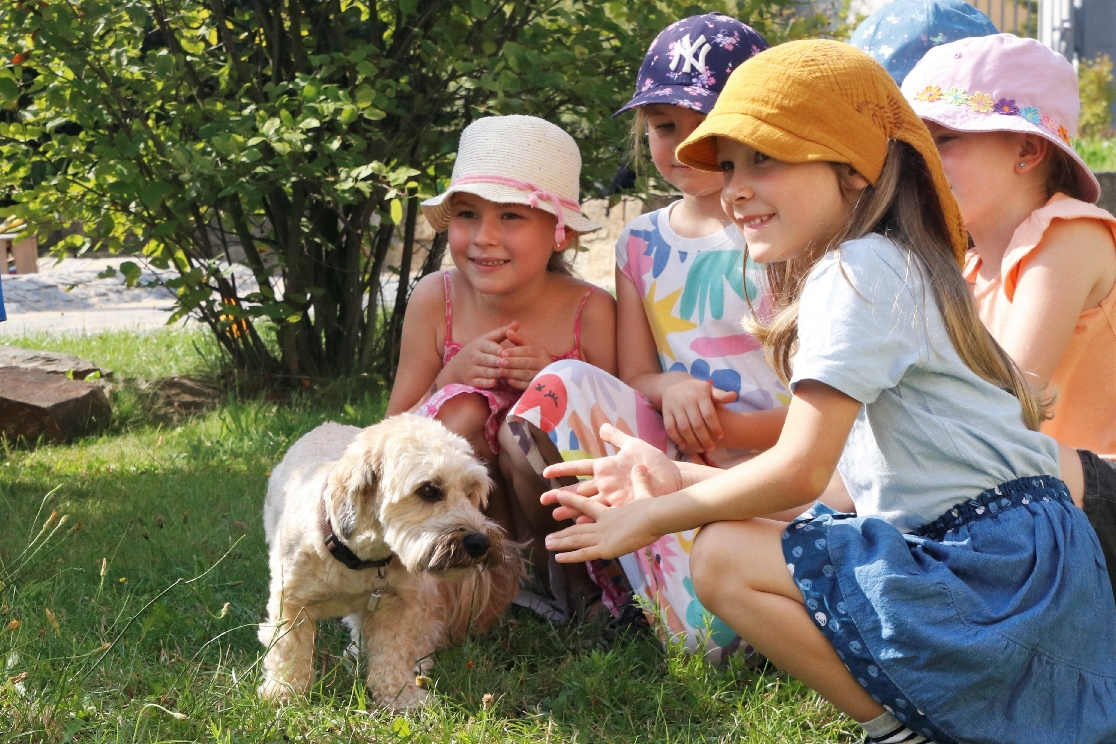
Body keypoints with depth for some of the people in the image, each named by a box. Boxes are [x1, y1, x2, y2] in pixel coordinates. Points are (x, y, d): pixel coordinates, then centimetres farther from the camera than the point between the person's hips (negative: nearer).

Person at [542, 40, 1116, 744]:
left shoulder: (858, 269, -13)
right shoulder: (894, 266, 17)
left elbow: (800, 471, -16)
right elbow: (830, 475, 15)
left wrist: (655, 515, -3)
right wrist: (680, 479, 11)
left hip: (993, 569, -11)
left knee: (724, 558, -12)